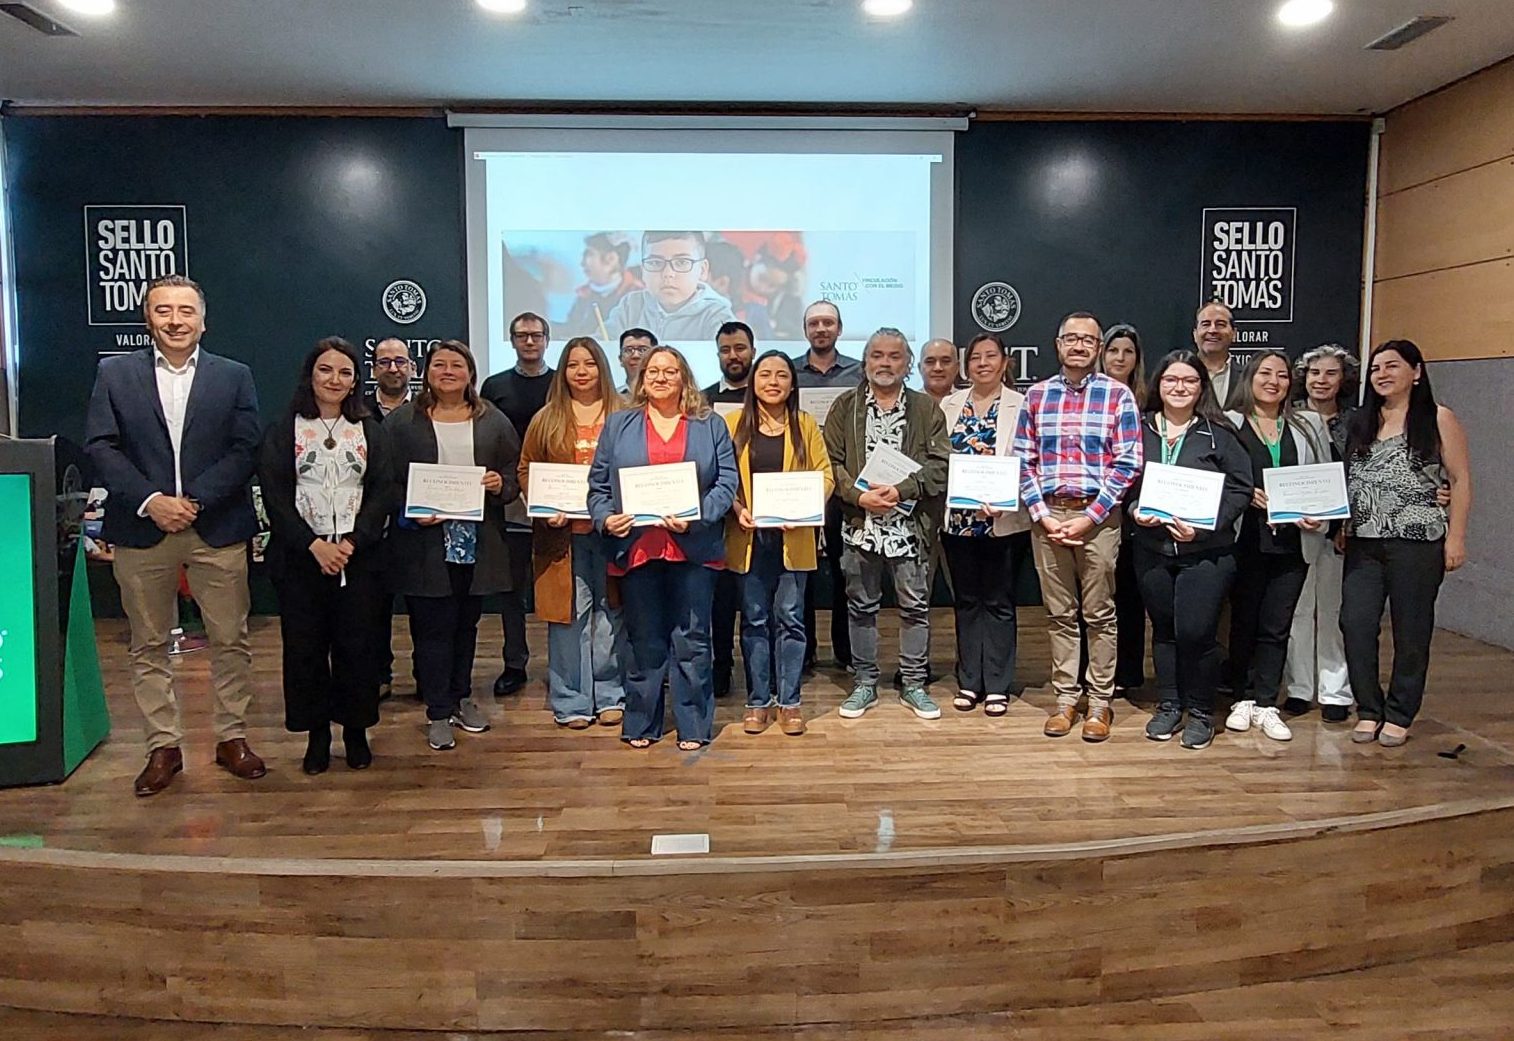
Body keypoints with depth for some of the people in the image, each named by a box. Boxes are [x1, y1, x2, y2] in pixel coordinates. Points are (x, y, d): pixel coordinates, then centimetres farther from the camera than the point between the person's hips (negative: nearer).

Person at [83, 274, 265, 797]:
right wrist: (150, 501, -13)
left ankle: (231, 738, 18)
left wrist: (194, 501, -13)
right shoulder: (115, 373, 7)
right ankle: (163, 747, 20)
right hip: (142, 531, 1)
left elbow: (245, 450, -2)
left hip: (217, 530, 0)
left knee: (231, 640, 4)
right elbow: (101, 446, -1)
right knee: (149, 645, 8)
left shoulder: (234, 377, 6)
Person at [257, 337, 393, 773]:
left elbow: (383, 491, 2)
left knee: (358, 644, 2)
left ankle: (355, 729, 17)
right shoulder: (283, 430, 5)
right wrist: (314, 545, -13)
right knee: (305, 645, 3)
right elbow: (274, 495, -3)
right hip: (300, 556, -1)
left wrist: (352, 542, -12)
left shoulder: (370, 430, 10)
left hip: (359, 555, 1)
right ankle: (317, 732, 17)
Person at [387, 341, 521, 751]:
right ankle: (439, 712, 11)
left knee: (466, 624, 15)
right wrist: (410, 513, -16)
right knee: (432, 627, 0)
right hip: (425, 544, -3)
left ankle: (461, 697, 31)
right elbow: (385, 481, -2)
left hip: (477, 544, 3)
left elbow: (515, 475, 9)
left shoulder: (493, 422, 7)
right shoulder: (402, 422, 1)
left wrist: (501, 485, -12)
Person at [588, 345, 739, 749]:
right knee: (644, 640, 9)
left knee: (692, 639, 5)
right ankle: (641, 724, 20)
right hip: (637, 546, 1)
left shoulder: (710, 425, 8)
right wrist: (605, 518, -10)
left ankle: (693, 725, 16)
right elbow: (598, 484, 9)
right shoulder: (618, 425, 11)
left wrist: (697, 517, -15)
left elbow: (728, 482, 0)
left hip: (693, 547, -1)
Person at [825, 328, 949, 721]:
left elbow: (940, 464, -3)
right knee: (861, 605, 9)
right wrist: (859, 496, -14)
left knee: (915, 605, 6)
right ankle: (865, 682, 21)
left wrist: (901, 490, -16)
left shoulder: (927, 409, 4)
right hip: (859, 523, 1)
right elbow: (832, 462, 1)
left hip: (910, 524, 0)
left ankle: (914, 684, 18)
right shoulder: (844, 408, 6)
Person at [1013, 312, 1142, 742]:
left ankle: (1099, 701, 15)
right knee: (1060, 614, 9)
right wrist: (1043, 516, -6)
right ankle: (1066, 697, 19)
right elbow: (1023, 462, 5)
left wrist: (1088, 518, -11)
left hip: (1099, 516, -2)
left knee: (1099, 614, 5)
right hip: (1048, 516, 2)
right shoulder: (1036, 395, 7)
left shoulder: (1117, 395, 0)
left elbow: (1127, 464, -5)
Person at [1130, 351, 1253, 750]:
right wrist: (1135, 510, -11)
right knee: (1164, 628, 12)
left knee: (1196, 631, -8)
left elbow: (1240, 488, -4)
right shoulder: (1141, 430, 5)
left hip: (1206, 552, -3)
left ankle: (1200, 711, 12)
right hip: (1152, 549, 3)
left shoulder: (1219, 434, -1)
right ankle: (1168, 705, 27)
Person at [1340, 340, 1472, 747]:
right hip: (1364, 544, 4)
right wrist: (1343, 526, 7)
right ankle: (1369, 709, 10)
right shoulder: (1361, 422, 13)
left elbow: (1460, 481, -1)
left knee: (1411, 631, 3)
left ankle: (1399, 716, 15)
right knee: (1355, 624, -4)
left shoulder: (1438, 419, 0)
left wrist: (1455, 537, -7)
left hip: (1417, 544, -4)